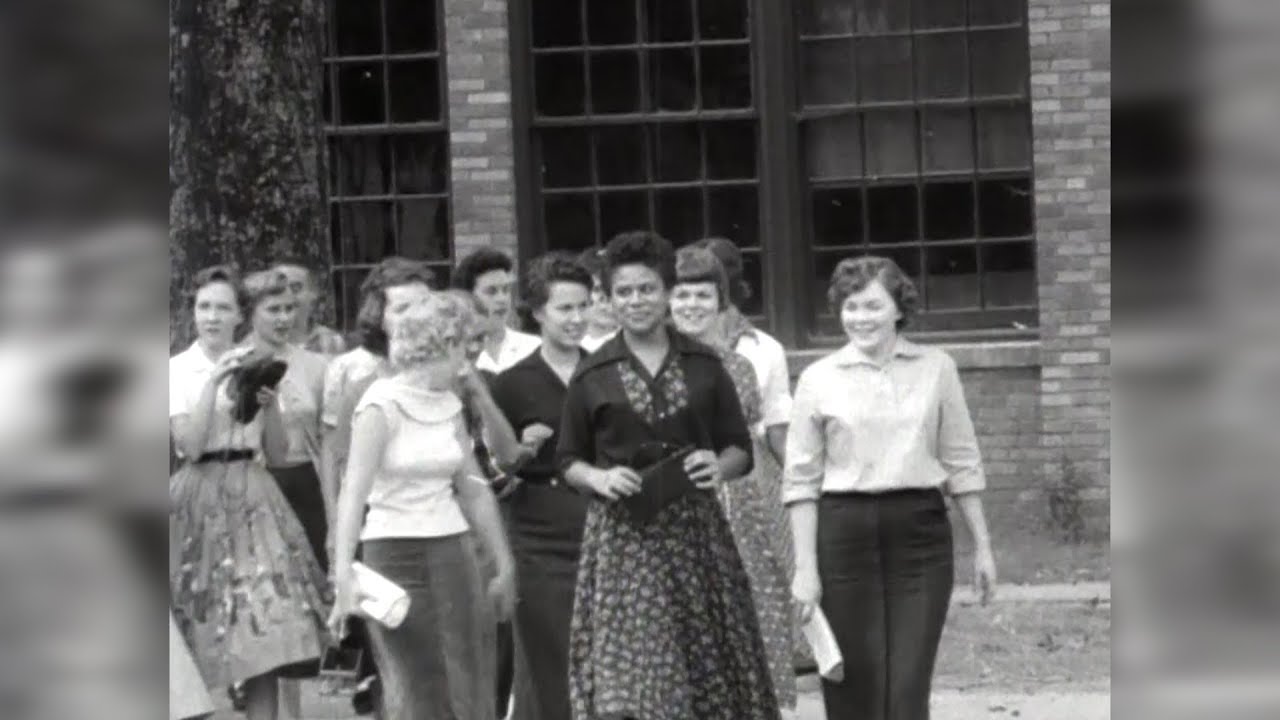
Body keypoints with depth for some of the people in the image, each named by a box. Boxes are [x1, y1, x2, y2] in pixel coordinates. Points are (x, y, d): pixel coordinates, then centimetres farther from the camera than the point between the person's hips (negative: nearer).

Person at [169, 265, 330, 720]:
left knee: (266, 633, -6)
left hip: (253, 499, 3)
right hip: (200, 500, -3)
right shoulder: (178, 370, 1)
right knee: (206, 635, -4)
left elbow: (278, 454, 10)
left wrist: (270, 405, -7)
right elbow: (190, 444, -11)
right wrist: (214, 382, -15)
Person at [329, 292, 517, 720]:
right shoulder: (383, 405, -11)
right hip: (397, 555, -7)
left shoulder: (450, 406, 10)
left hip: (453, 553, 7)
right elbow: (353, 492, -20)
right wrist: (344, 577, -30)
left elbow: (474, 490, 16)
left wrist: (503, 565, 16)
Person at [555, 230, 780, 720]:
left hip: (696, 531, 2)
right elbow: (569, 460, 9)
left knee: (709, 674, 5)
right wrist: (599, 479, -11)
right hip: (623, 537, -2)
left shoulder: (703, 365, 7)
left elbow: (740, 447, 12)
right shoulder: (592, 376, 3)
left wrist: (721, 467, -9)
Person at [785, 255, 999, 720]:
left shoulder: (936, 368, 6)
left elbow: (961, 463, 11)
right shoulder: (818, 380, 3)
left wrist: (982, 546, 10)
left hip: (920, 530, 0)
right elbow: (801, 480, 3)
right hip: (844, 532, 0)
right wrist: (805, 568, -2)